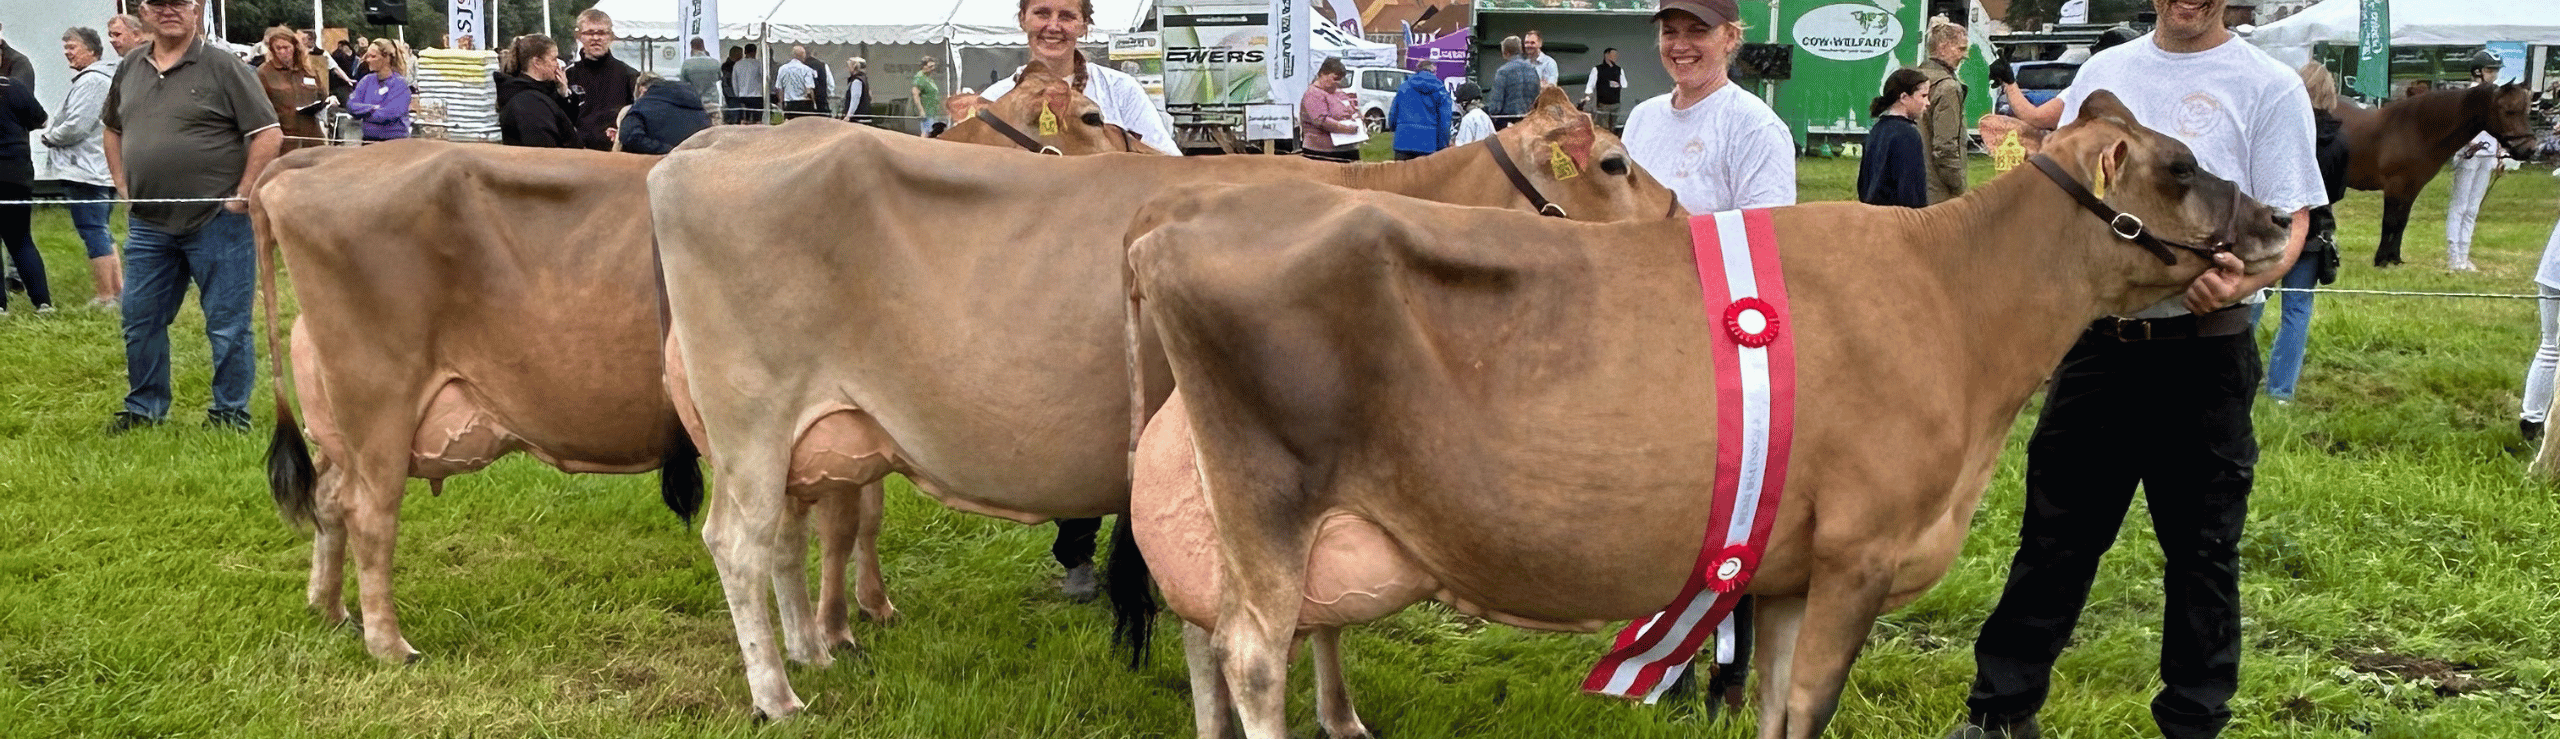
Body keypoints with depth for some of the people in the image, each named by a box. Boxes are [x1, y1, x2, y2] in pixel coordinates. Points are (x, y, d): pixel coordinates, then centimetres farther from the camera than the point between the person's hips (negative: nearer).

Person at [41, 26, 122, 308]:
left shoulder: (90, 81, -16)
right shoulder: (108, 76, 17)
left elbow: (76, 126, -21)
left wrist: (49, 136, -3)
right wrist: (53, 133, 13)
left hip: (86, 171, -10)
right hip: (104, 169, 10)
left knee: (93, 233, -6)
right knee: (102, 232, 16)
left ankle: (106, 297, -5)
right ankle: (119, 289, 18)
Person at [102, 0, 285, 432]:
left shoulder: (223, 68, -7)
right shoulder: (130, 69, 11)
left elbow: (268, 135, -11)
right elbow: (112, 129, 25)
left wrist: (243, 196, -12)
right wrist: (123, 186, 13)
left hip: (216, 222, -6)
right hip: (148, 224, 6)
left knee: (228, 326, 1)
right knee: (140, 321, 12)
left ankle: (231, 413, 13)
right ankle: (144, 408, 27)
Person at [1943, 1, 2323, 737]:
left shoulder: (2270, 87, -2)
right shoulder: (2104, 72, 10)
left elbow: (2290, 221, -7)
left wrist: (2246, 278, -28)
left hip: (2203, 351, -3)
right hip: (2096, 338, 4)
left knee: (2202, 547, 7)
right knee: (2055, 532, 11)